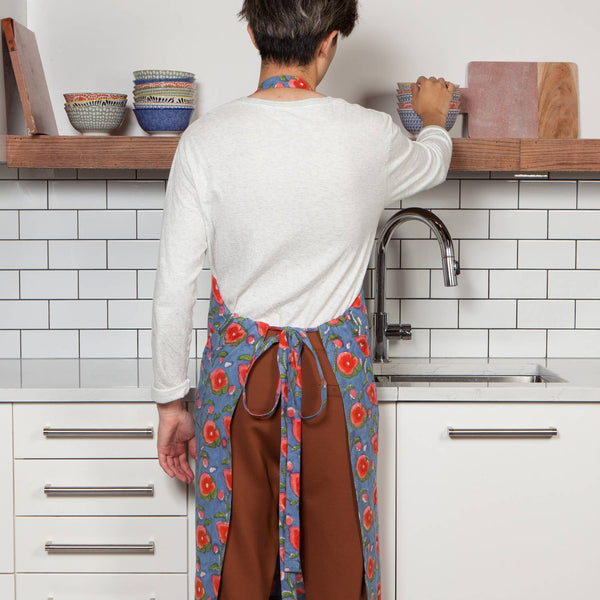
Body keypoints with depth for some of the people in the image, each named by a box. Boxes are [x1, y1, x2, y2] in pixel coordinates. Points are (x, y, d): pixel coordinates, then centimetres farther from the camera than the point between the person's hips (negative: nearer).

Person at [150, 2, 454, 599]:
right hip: (337, 370, 0)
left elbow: (174, 285, -8)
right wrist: (435, 118, 40)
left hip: (237, 372, 0)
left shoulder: (206, 139, -10)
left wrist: (170, 400, 3)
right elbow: (432, 164, 16)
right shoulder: (371, 136, -9)